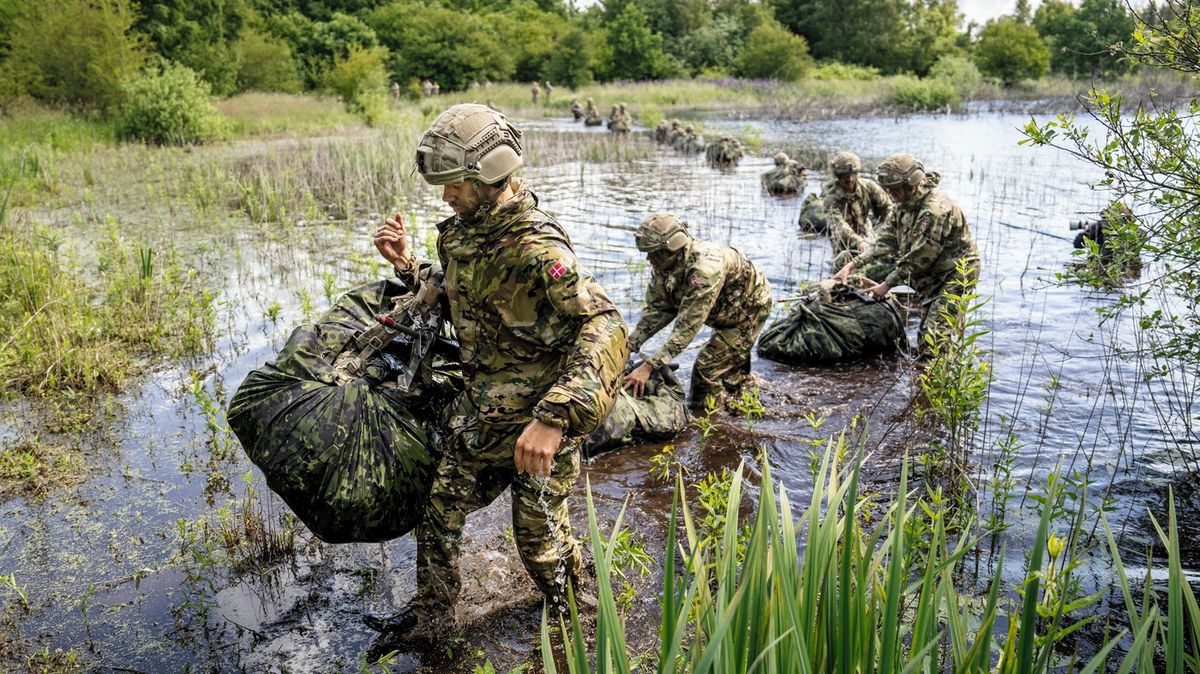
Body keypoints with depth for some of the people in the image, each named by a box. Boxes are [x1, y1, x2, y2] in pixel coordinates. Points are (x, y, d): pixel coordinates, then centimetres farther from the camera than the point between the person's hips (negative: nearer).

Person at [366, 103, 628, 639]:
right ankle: (431, 613, 37)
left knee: (539, 536, 10)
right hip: (478, 411, 7)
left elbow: (605, 328, -39)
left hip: (537, 420, -7)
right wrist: (407, 265, 3)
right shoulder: (462, 232, 0)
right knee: (440, 509, 15)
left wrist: (553, 419, -48)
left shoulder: (534, 248, -28)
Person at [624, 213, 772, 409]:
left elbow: (688, 326, -44)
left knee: (707, 368, -13)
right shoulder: (663, 265, -17)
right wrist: (628, 345, -22)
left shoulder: (704, 267, -43)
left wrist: (649, 366, -48)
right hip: (726, 312, 8)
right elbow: (657, 310, -10)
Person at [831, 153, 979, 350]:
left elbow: (918, 259, -24)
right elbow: (884, 243, 2)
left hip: (955, 273, -9)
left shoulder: (935, 211, -25)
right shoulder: (902, 205, 3)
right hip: (931, 272, 9)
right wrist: (851, 266, -9)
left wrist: (887, 284, -18)